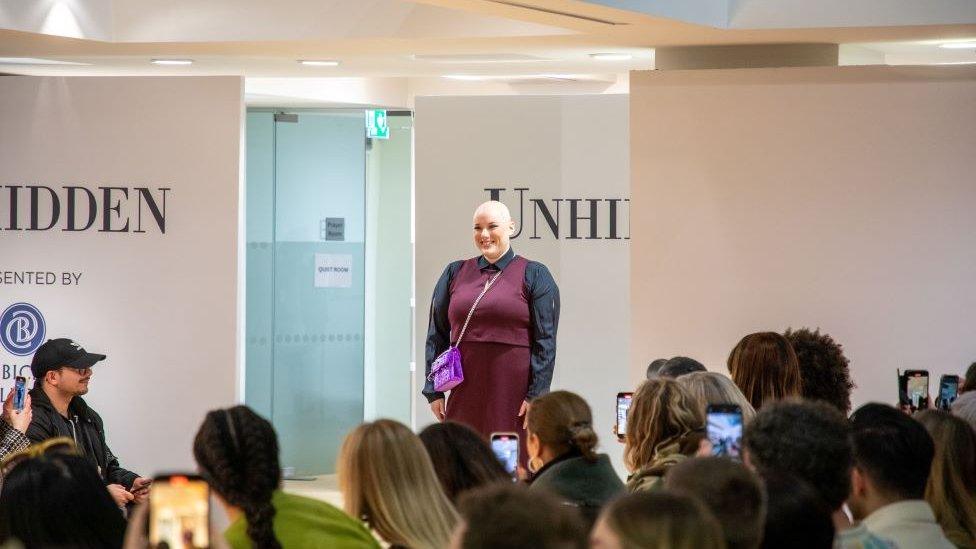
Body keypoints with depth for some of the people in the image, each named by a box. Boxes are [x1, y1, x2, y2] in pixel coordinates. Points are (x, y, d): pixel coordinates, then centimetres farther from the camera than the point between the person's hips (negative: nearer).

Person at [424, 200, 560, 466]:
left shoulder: (533, 276, 4)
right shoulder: (455, 273, 13)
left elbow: (546, 342, -2)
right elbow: (437, 336, 14)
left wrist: (536, 395, -10)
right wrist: (434, 390, 6)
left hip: (513, 393, -3)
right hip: (464, 393, 3)